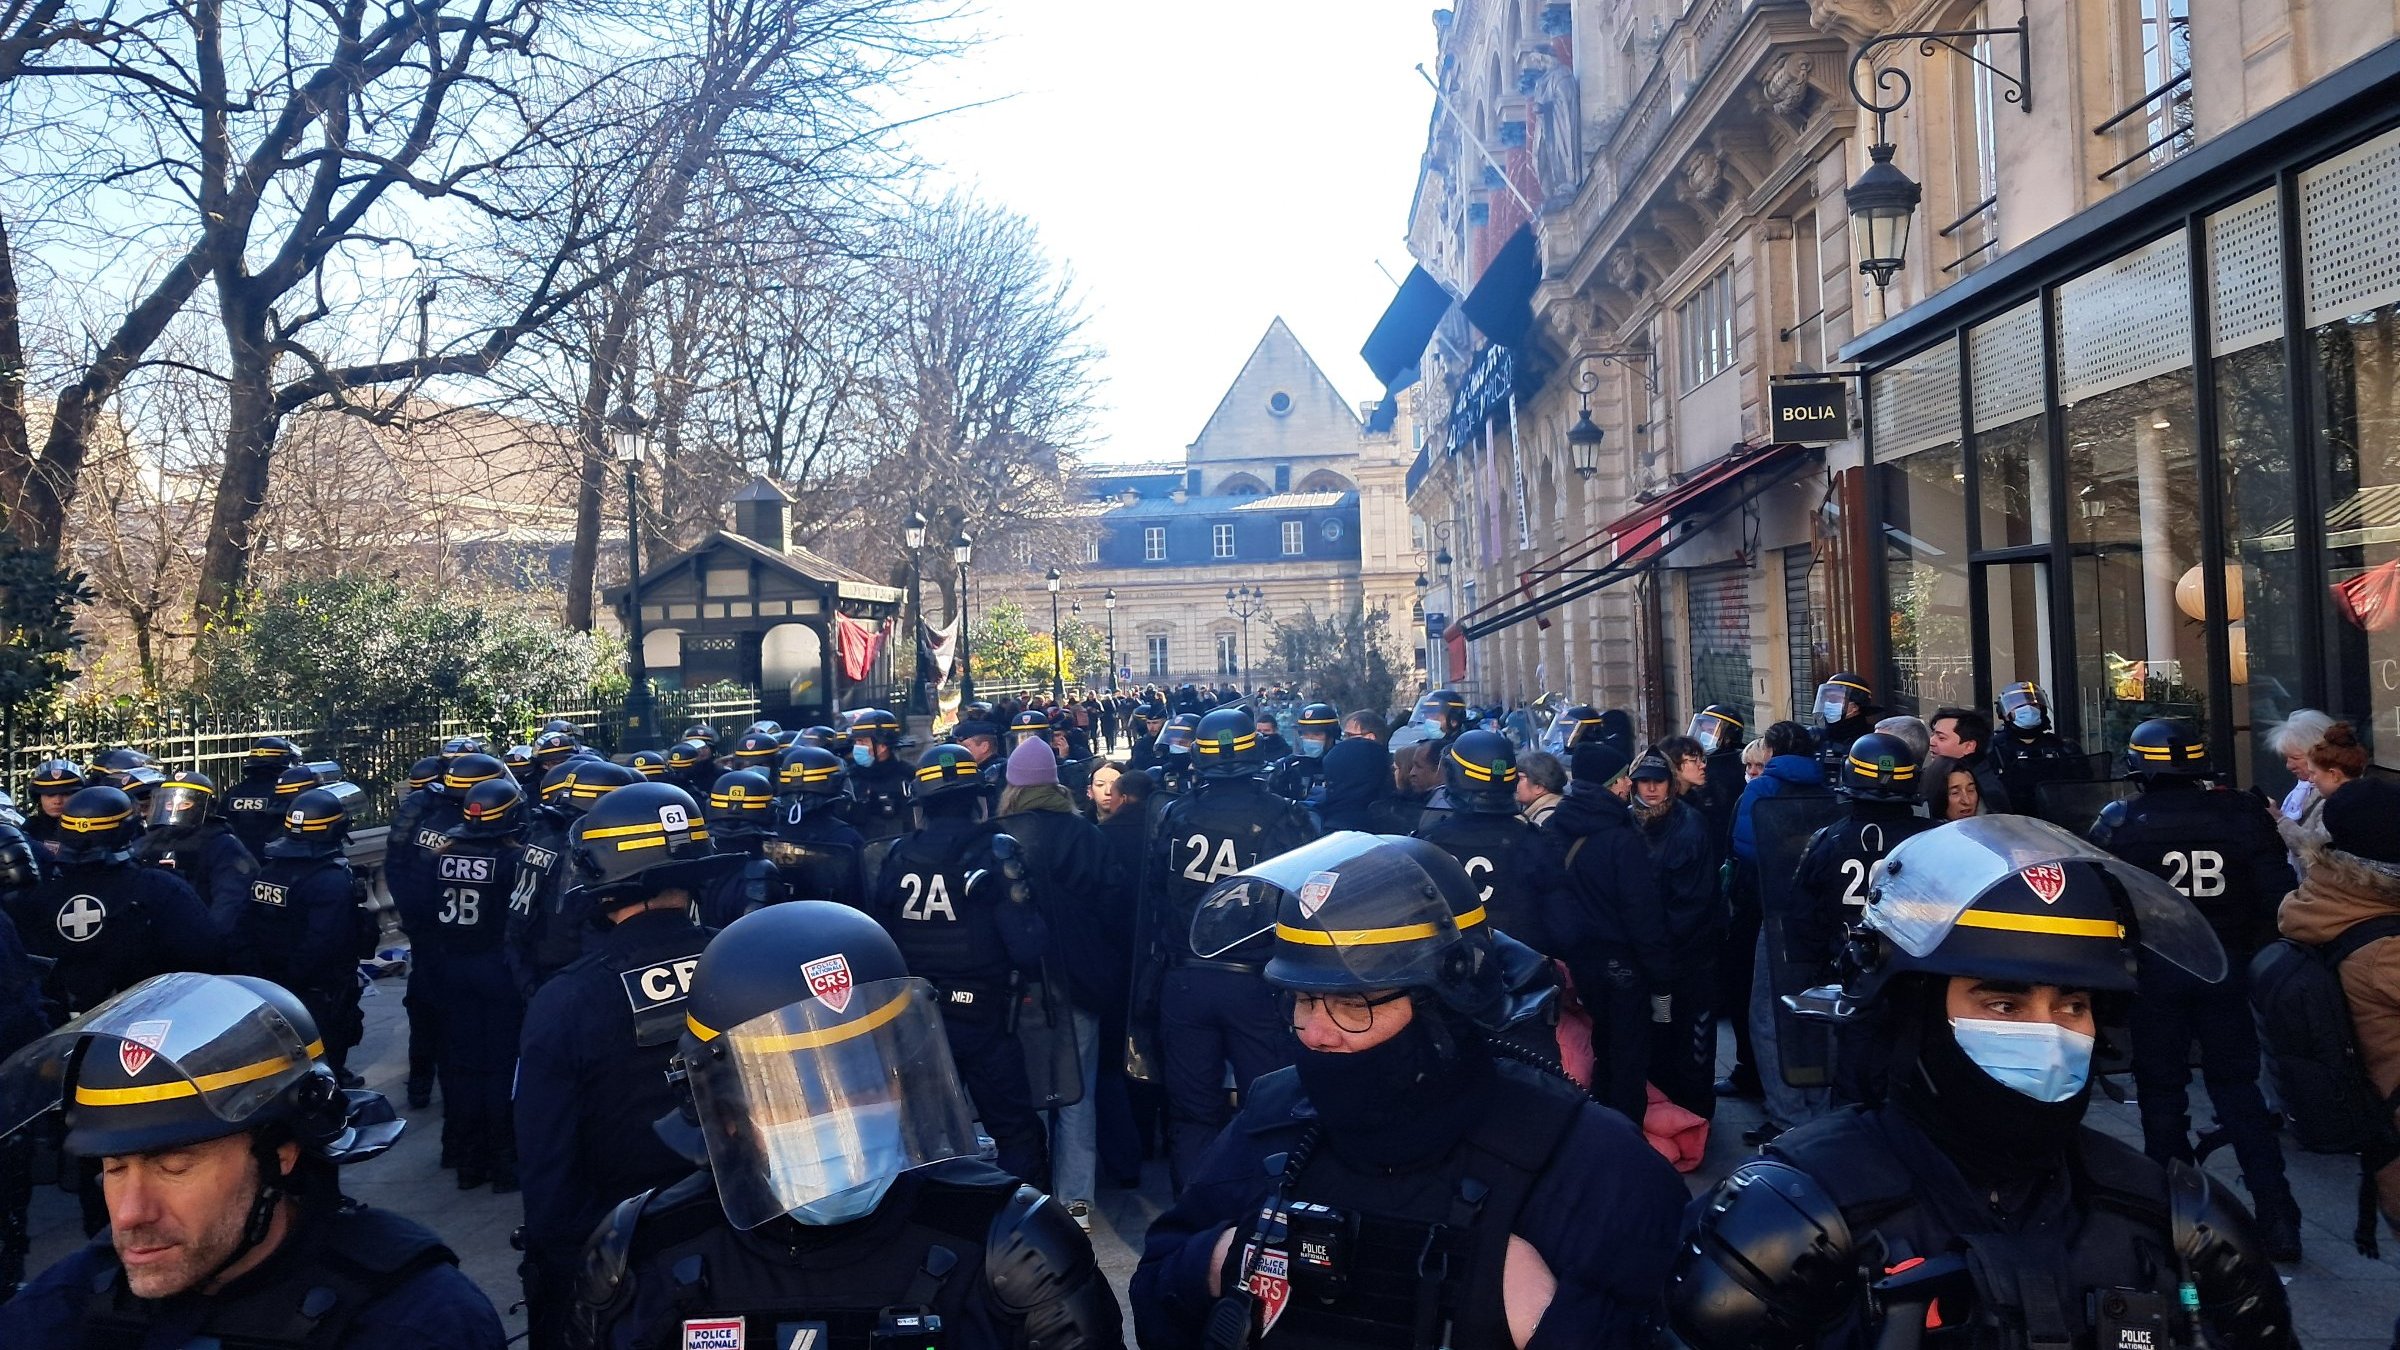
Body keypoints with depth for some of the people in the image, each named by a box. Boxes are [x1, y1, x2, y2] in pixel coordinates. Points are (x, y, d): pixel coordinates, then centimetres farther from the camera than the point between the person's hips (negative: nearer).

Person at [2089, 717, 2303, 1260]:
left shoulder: (2120, 823, -10)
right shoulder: (2241, 814, -4)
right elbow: (2278, 895, -3)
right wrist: (2255, 955, 10)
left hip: (2154, 974, -2)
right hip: (2228, 970, 2)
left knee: (2162, 1092, 10)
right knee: (2237, 1087, 14)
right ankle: (2278, 1219, 10)